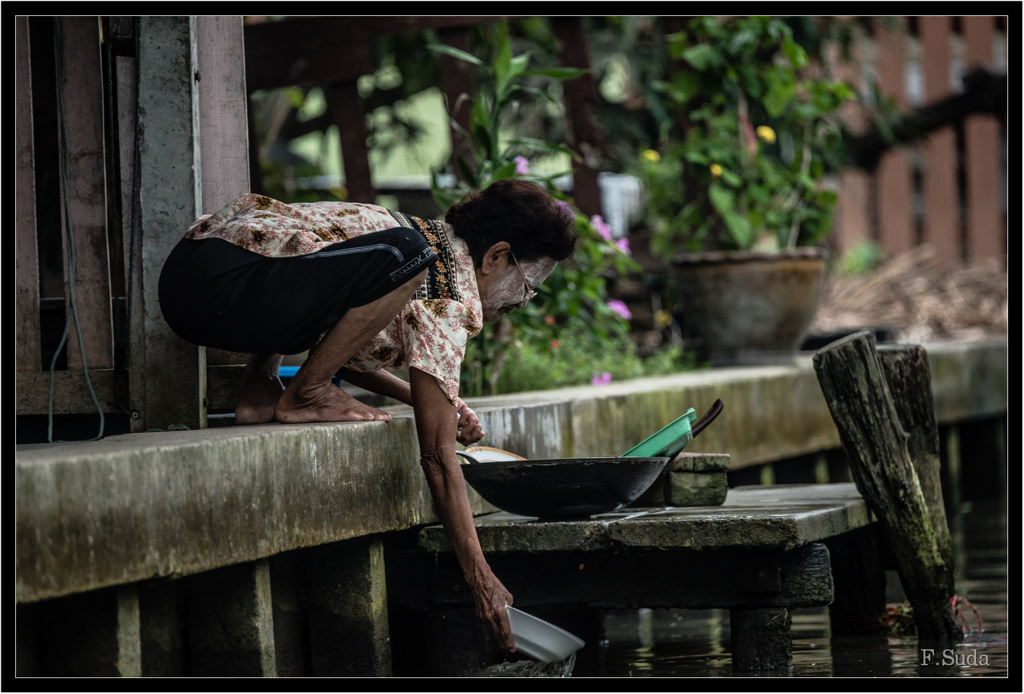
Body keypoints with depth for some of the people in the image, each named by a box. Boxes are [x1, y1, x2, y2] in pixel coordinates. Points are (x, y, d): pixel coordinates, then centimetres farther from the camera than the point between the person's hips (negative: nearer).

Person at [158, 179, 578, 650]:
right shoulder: (448, 296, -5)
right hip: (221, 285, -10)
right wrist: (480, 579, -4)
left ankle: (258, 393, 13)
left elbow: (340, 350, 34)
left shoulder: (433, 241, 23)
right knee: (403, 257, -22)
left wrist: (434, 400, 23)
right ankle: (304, 397, -6)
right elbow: (437, 454, -7)